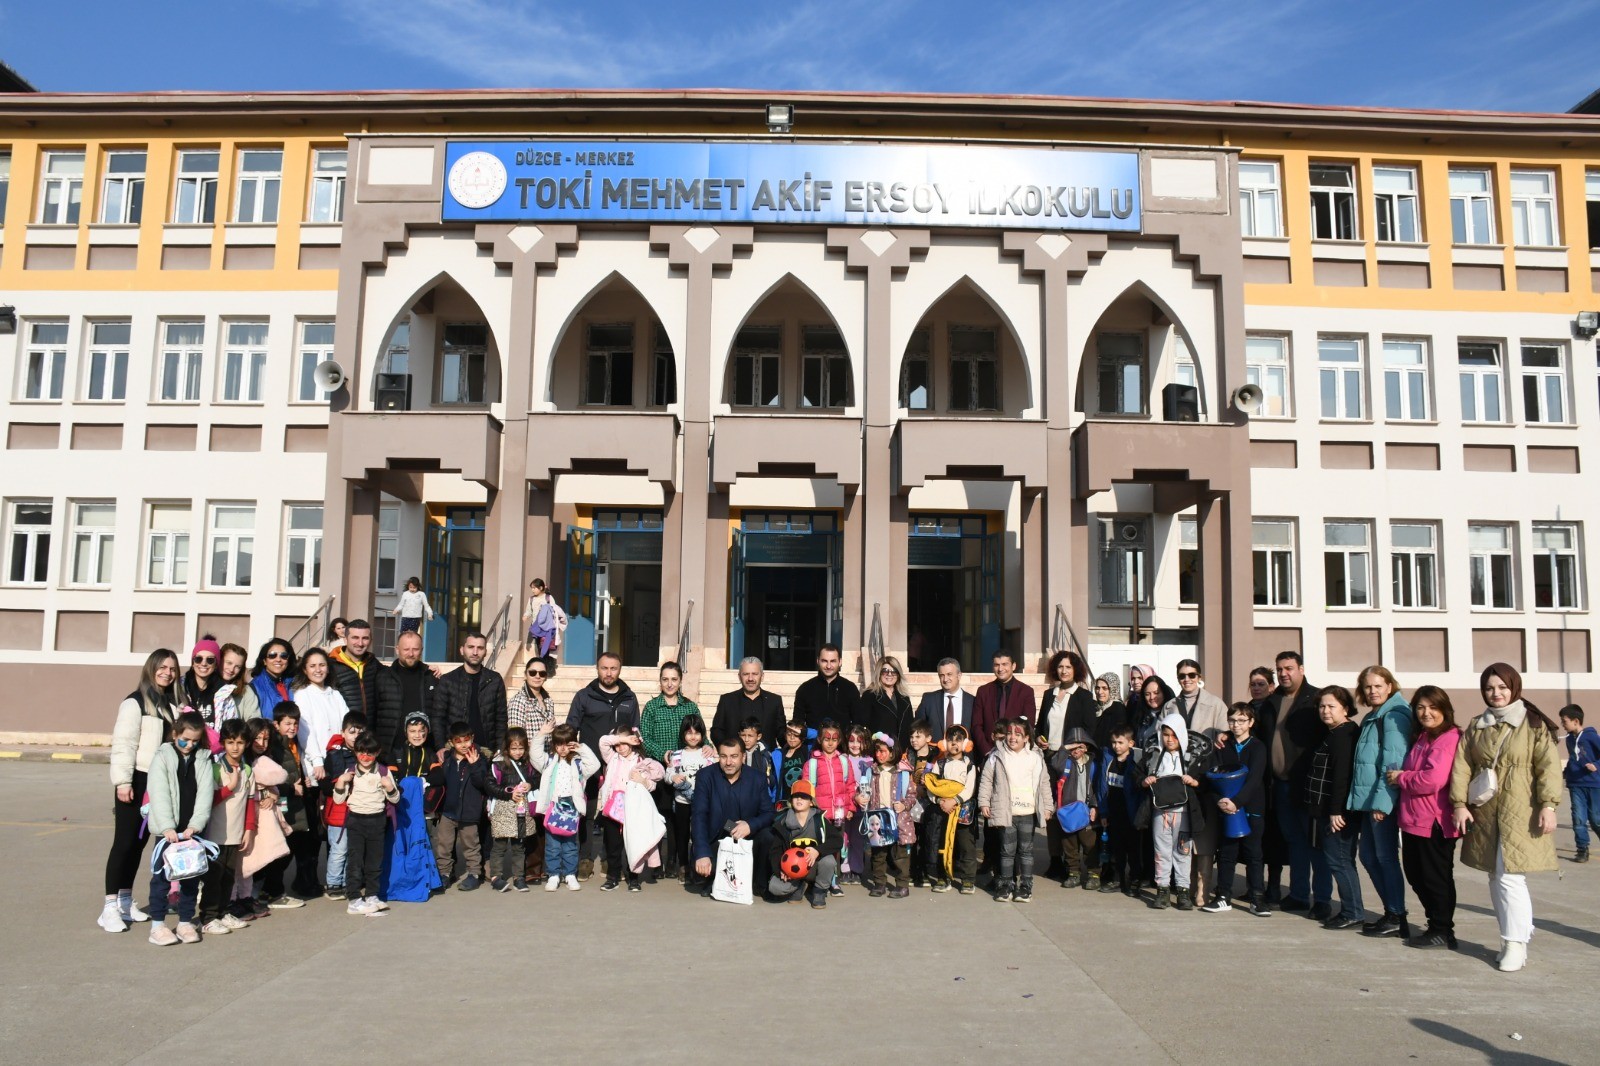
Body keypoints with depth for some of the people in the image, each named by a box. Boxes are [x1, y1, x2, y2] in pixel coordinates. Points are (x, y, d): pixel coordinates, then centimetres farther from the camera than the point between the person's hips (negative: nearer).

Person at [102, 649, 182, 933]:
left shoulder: (172, 704, 12)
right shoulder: (135, 702, -9)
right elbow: (123, 744, -14)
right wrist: (123, 781, -19)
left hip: (160, 781, 7)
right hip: (137, 780, -7)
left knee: (140, 841, 13)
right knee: (124, 842, -4)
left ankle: (125, 901, 22)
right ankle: (110, 907, 1)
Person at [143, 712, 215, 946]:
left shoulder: (203, 760, 6)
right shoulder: (162, 756, -2)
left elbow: (205, 793, -2)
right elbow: (159, 794, -11)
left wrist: (195, 825, -14)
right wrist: (167, 827, -20)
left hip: (193, 829, 3)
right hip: (167, 830, -3)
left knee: (191, 876, 7)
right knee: (162, 876, 2)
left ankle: (185, 922, 17)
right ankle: (157, 925, 11)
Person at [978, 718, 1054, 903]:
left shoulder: (1035, 758, 4)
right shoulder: (997, 756, 0)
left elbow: (1044, 783, 11)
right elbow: (986, 780, 3)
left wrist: (1048, 806, 10)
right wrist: (984, 802, -3)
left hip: (1028, 812, 1)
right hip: (1005, 813, -1)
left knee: (1026, 850, 7)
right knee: (1007, 850, 4)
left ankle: (1025, 886, 15)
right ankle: (1006, 885, 14)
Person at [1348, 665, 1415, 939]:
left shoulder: (1394, 716, -11)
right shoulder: (1371, 718, 17)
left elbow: (1393, 762, -17)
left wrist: (1382, 801, -20)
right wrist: (1361, 799, 15)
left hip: (1384, 800, -9)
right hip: (1368, 800, 9)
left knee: (1385, 856, -3)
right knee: (1368, 856, 12)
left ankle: (1397, 919, 6)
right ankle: (1391, 913, 21)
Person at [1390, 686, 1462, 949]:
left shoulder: (1448, 739, -15)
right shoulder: (1422, 738, 16)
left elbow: (1433, 779, -24)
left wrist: (1400, 777, -11)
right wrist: (1401, 778, 7)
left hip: (1435, 821, -10)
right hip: (1414, 818, 10)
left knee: (1436, 877, 2)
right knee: (1416, 874, 16)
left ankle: (1442, 932, 14)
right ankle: (1436, 926, 28)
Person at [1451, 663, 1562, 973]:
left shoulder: (1533, 724, -1)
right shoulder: (1476, 727, 11)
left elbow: (1548, 766, -7)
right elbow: (1462, 764, 7)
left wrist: (1548, 805, -15)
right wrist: (1460, 803, -1)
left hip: (1520, 813, -5)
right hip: (1485, 814, 5)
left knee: (1510, 877, -10)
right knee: (1495, 878, 8)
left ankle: (1516, 944, 1)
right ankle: (1517, 933, 20)